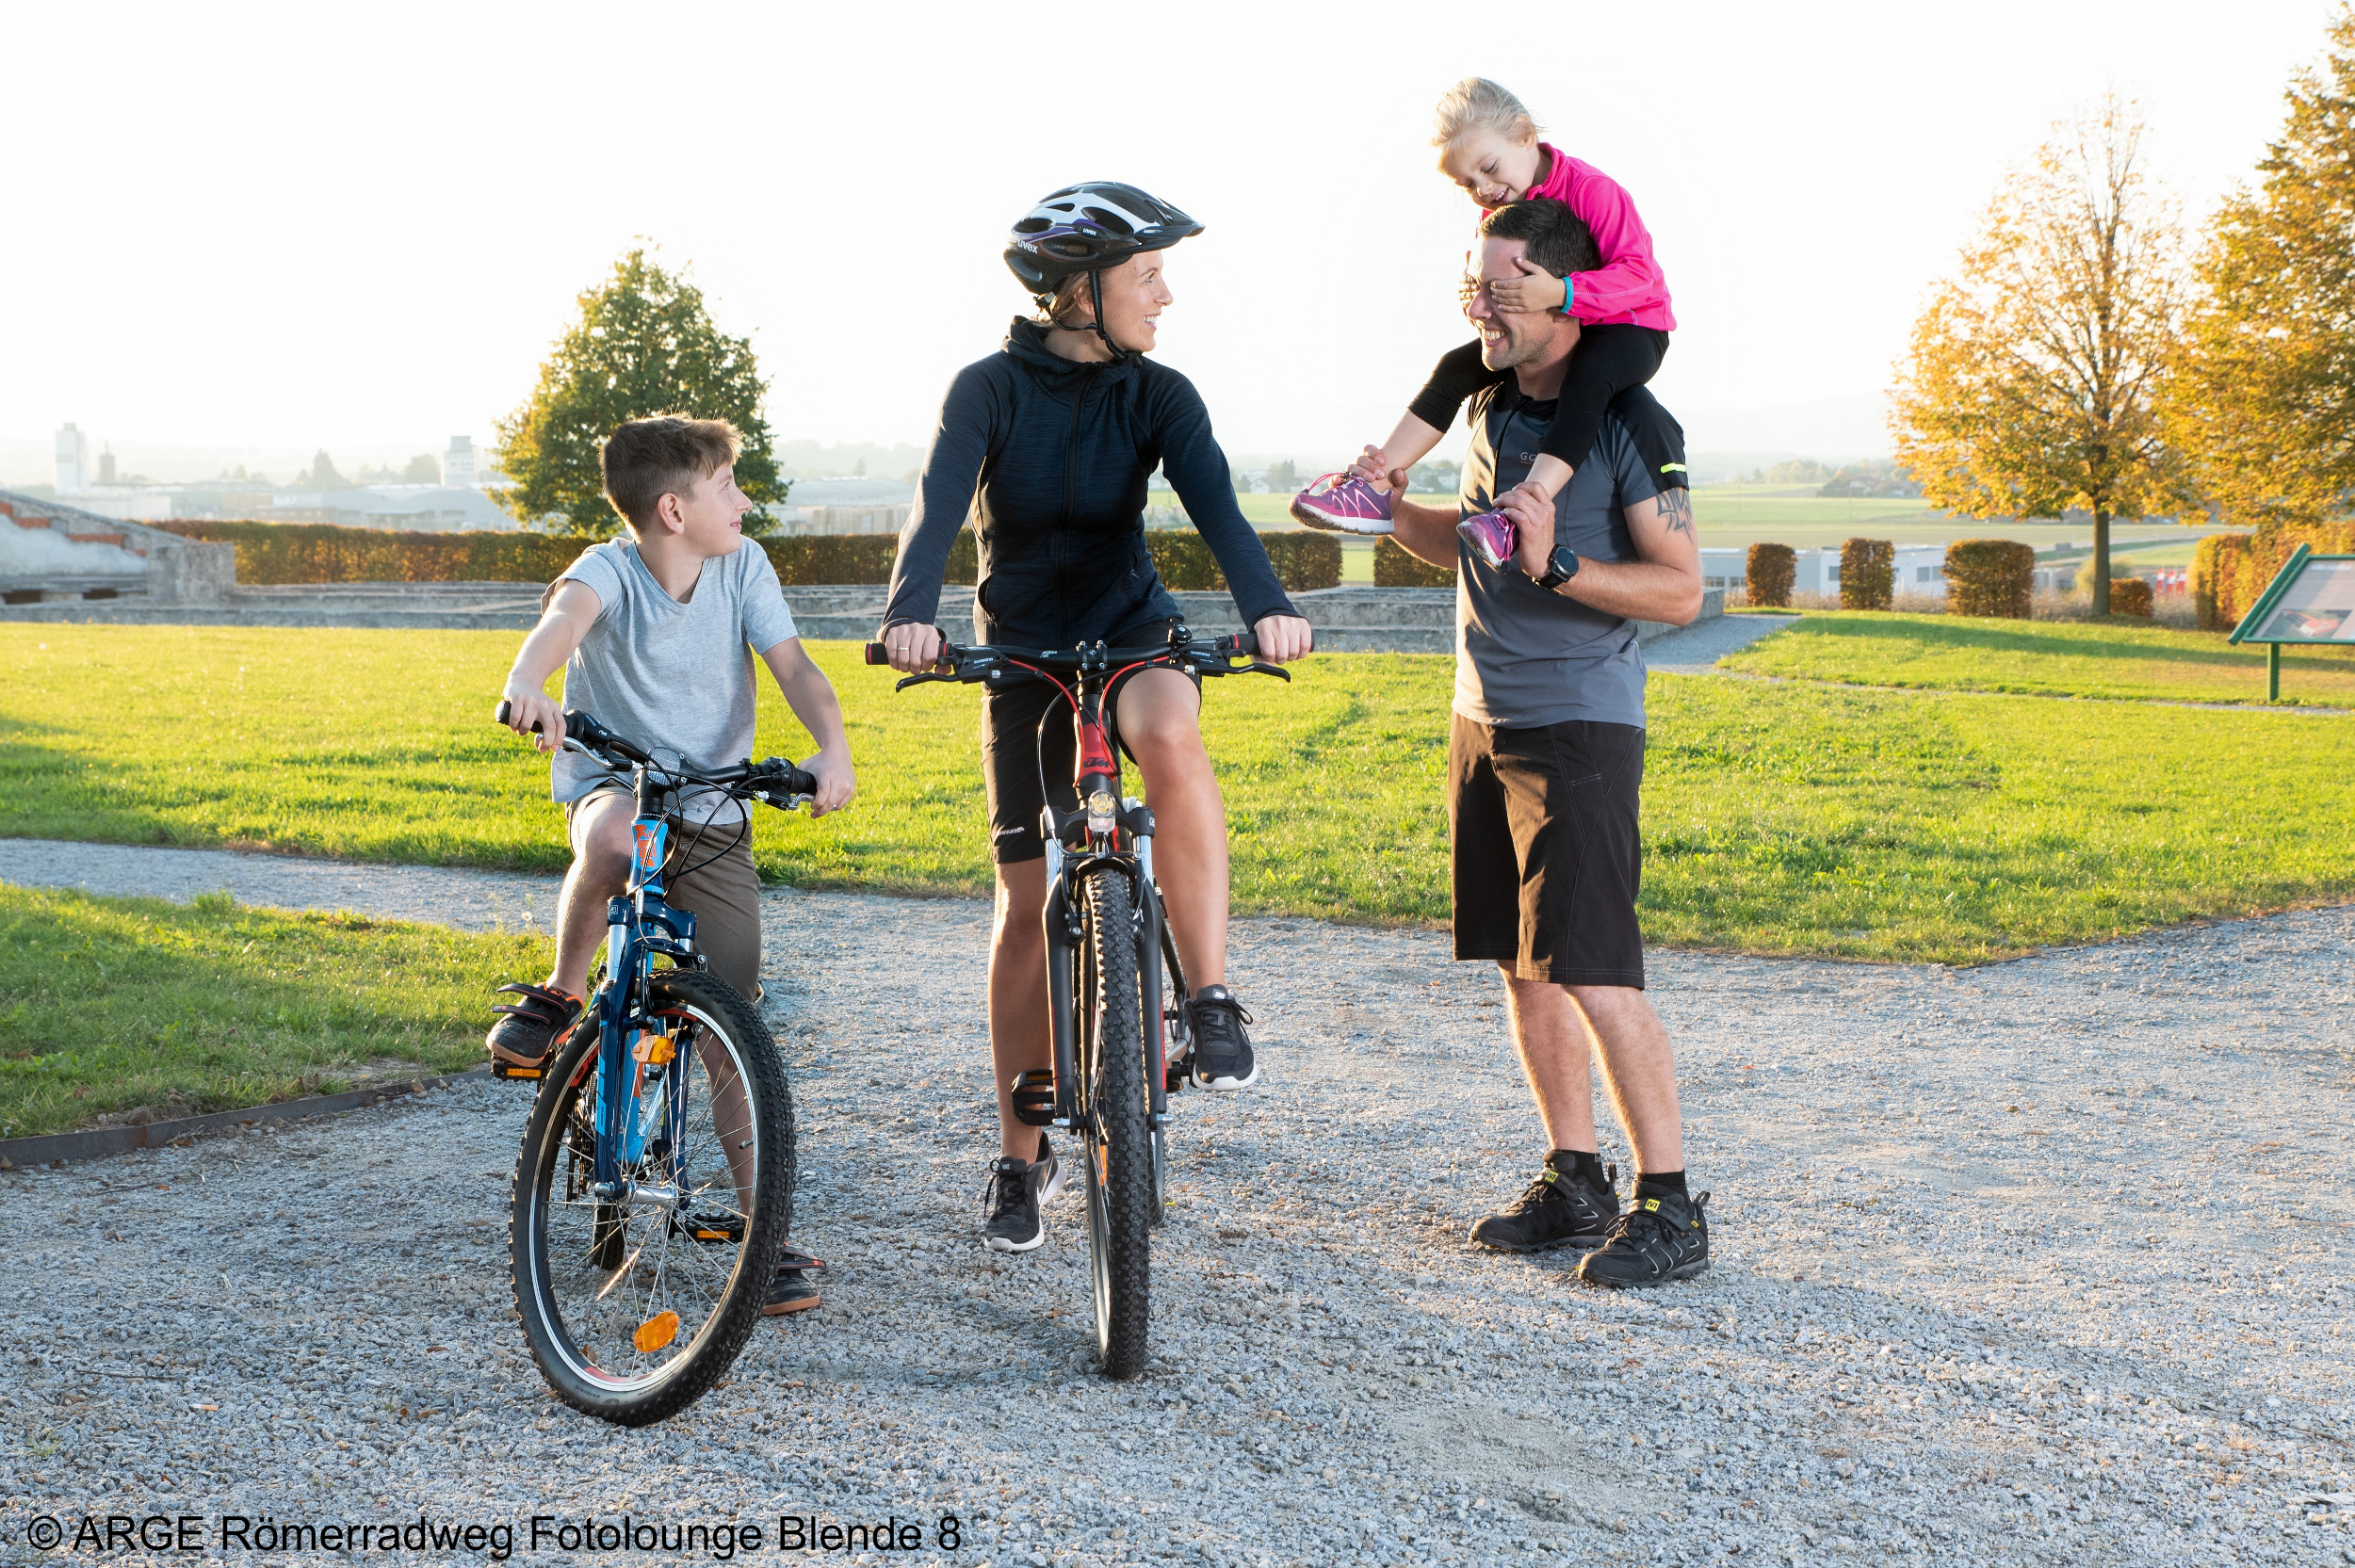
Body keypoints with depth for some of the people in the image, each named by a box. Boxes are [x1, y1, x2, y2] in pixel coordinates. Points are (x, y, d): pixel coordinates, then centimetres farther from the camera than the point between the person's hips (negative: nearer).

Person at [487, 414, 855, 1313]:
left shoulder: (743, 567, -4)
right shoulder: (610, 571, -14)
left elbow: (793, 665, -13)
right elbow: (567, 612, -36)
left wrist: (832, 746, -34)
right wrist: (527, 684, -60)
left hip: (715, 816, 2)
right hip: (611, 783, -2)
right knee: (617, 833, -42)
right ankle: (560, 995, -15)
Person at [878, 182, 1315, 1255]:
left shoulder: (1160, 398, -5)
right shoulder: (991, 388, -10)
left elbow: (1215, 506, -21)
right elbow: (939, 505, -24)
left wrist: (1265, 605, -41)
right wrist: (910, 612, -45)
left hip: (1131, 632, 0)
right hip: (1022, 652, 0)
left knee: (1171, 737, -37)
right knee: (1028, 903, 0)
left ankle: (1211, 999, -26)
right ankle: (1021, 1158, 14)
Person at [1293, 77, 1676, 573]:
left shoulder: (1591, 190, -23)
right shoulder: (1497, 211, 3)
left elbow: (1636, 272, -30)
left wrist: (1562, 292, -45)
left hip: (1631, 328, -8)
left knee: (1588, 377, -40)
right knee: (1457, 367, -2)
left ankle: (1529, 501, -53)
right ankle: (1375, 487, -7)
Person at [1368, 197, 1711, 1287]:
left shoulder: (1630, 425, -13)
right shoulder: (1492, 406, 10)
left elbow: (1680, 591, -14)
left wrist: (1560, 565, -27)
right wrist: (1393, 512, 8)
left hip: (1579, 731, -8)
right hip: (1483, 723, 8)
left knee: (1595, 974, -11)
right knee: (1521, 965, 10)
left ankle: (1670, 1207, -3)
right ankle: (1575, 1183, 20)